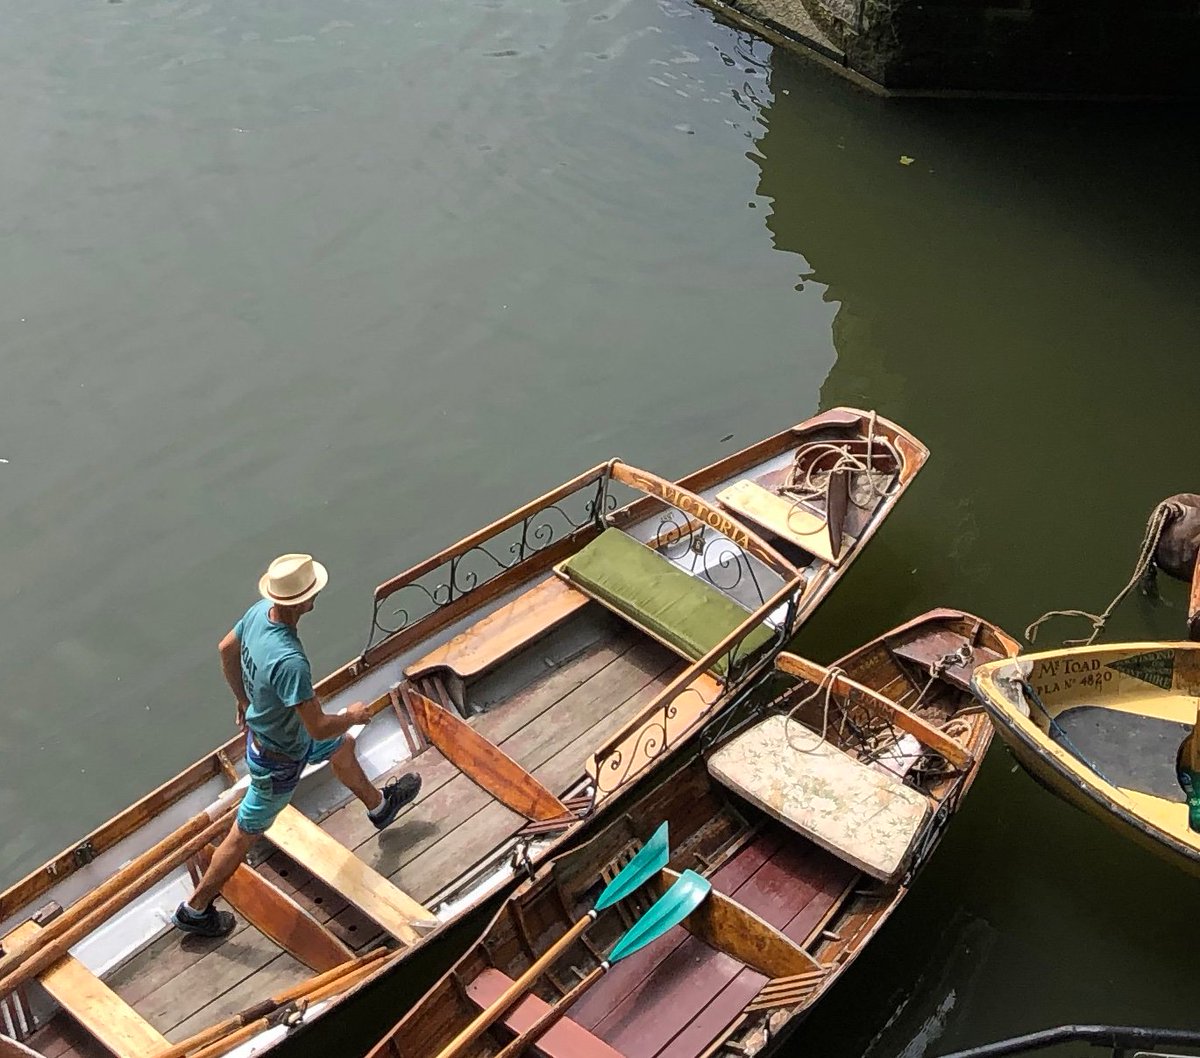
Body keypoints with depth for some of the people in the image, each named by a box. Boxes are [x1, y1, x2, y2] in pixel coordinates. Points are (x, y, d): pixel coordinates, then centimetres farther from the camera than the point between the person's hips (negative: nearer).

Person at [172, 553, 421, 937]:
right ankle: (194, 910, 34)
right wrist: (352, 715, -15)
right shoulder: (289, 661, -44)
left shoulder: (259, 612, -19)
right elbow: (318, 728, -37)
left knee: (343, 747, 31)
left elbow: (226, 650, 2)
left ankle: (379, 805, 60)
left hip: (261, 723, 9)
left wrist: (244, 700, 19)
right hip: (279, 759, -8)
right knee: (244, 835, 13)